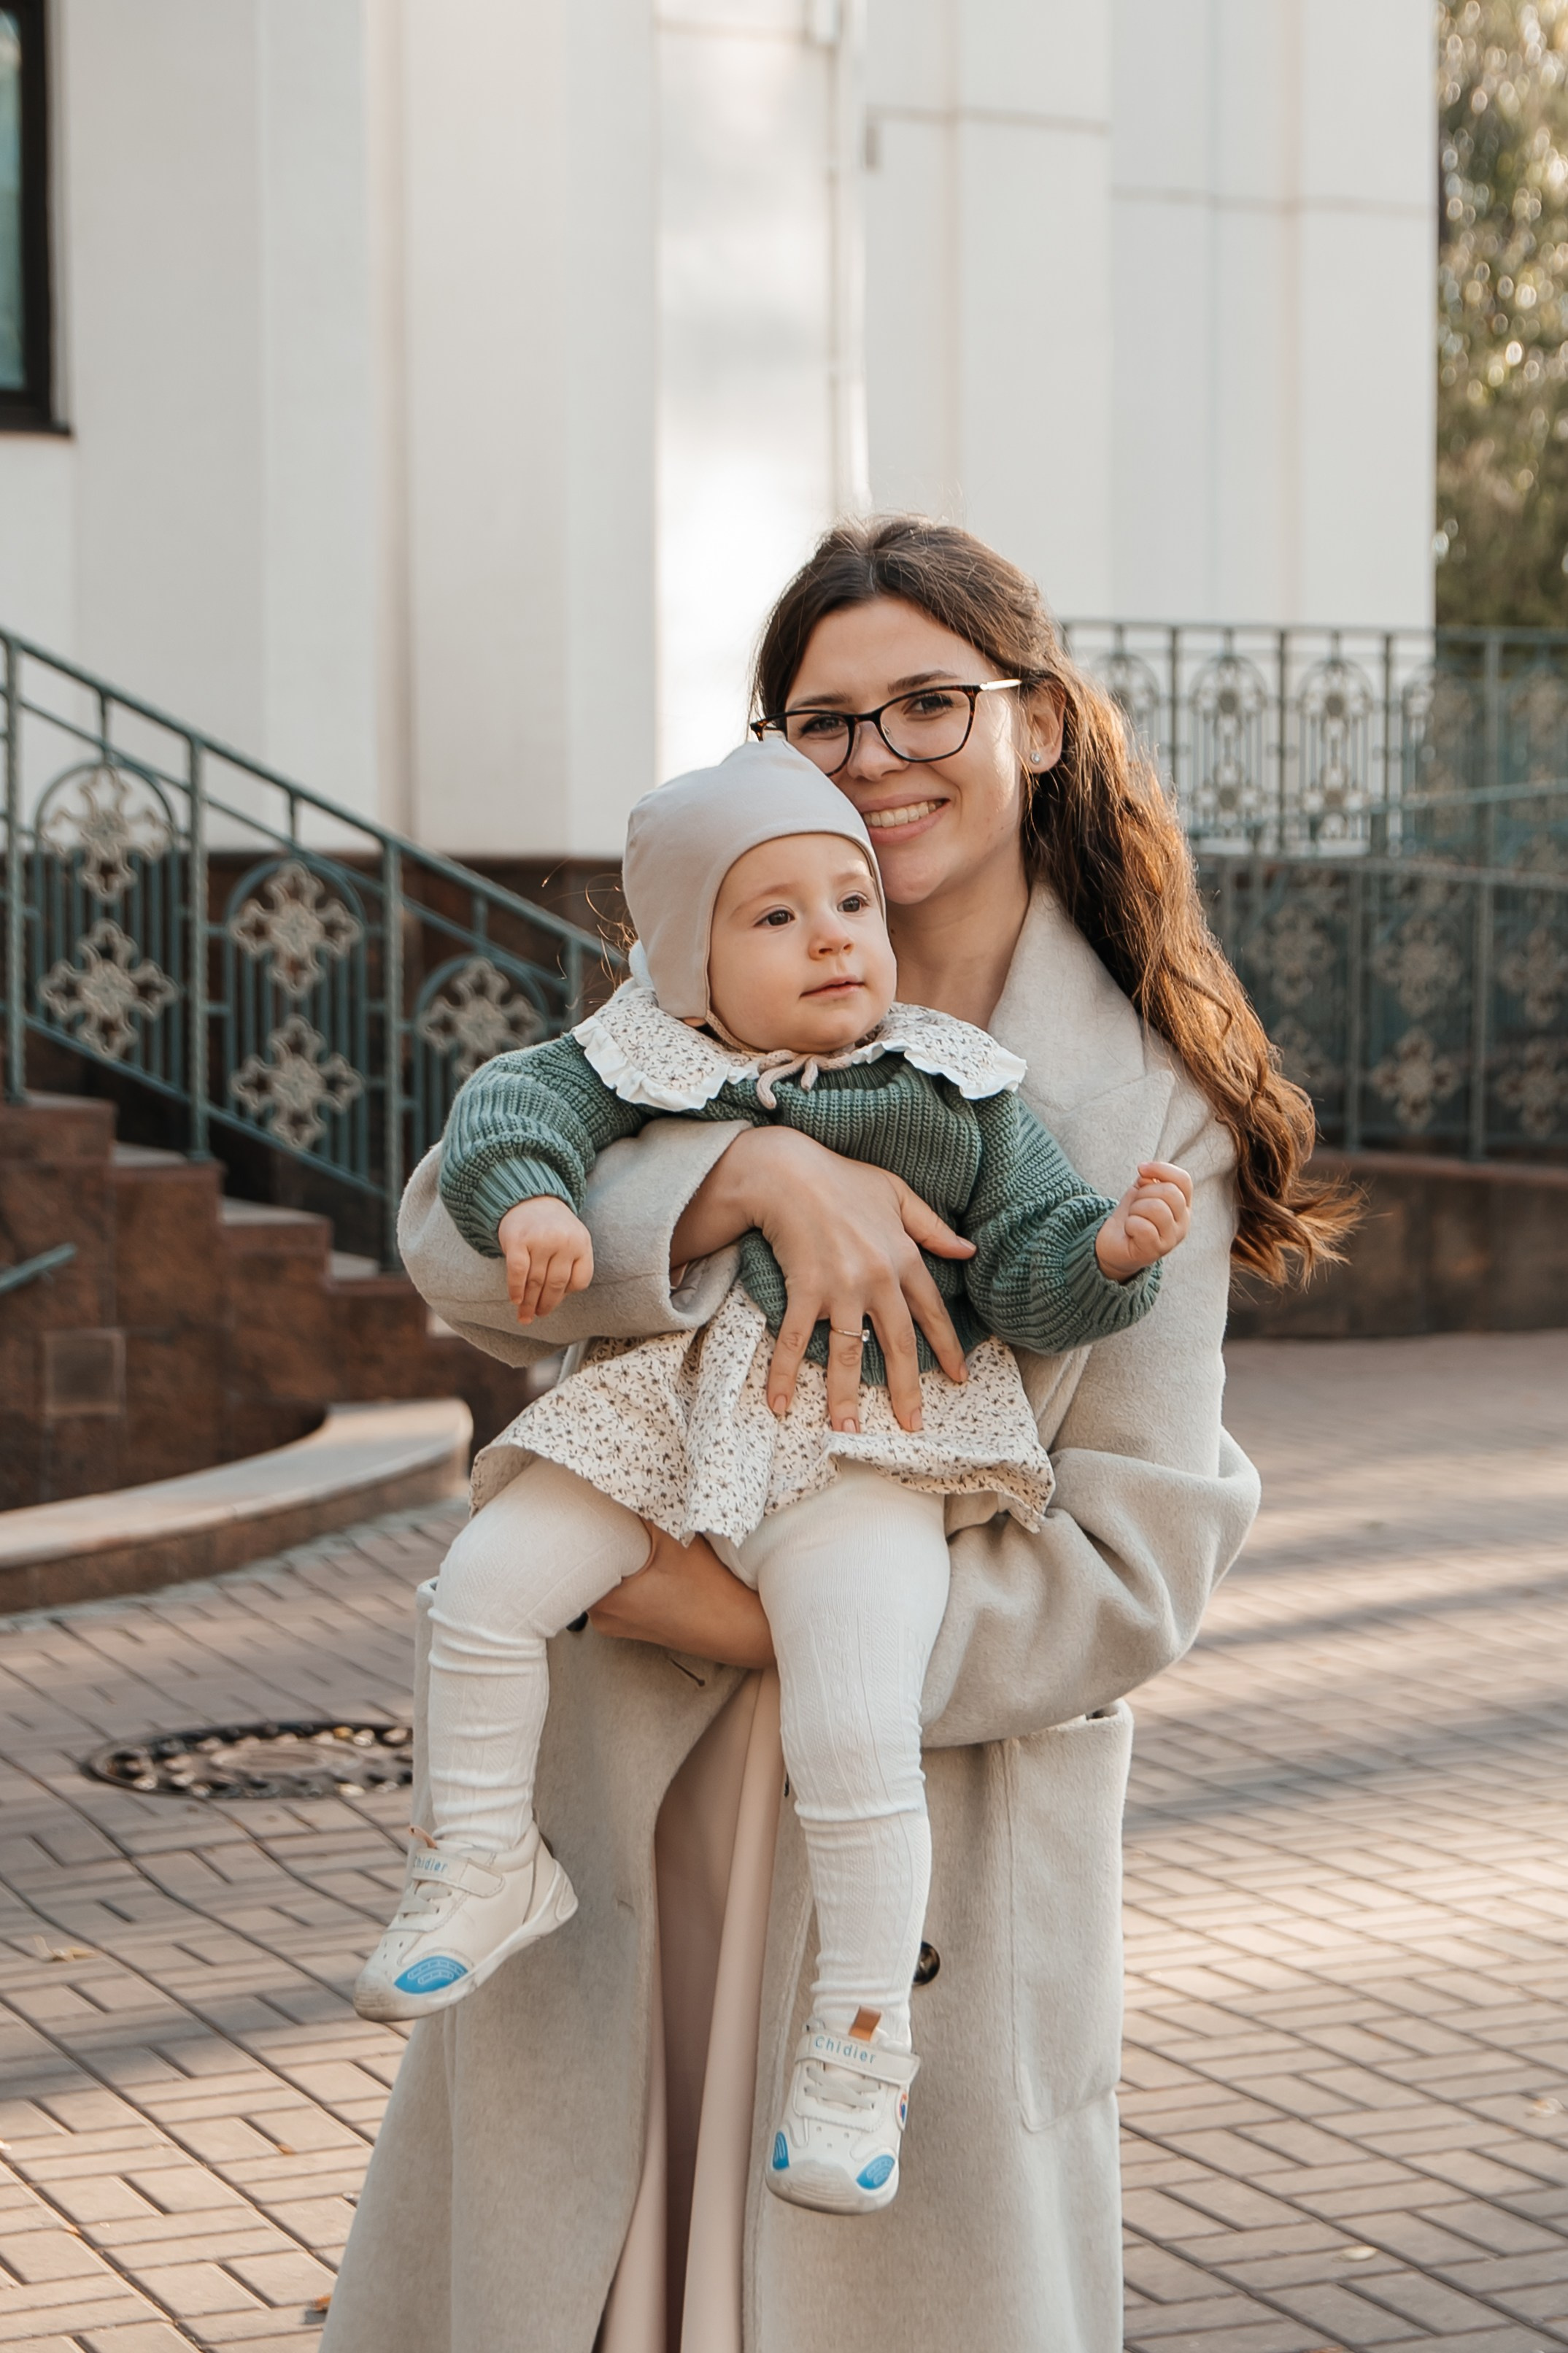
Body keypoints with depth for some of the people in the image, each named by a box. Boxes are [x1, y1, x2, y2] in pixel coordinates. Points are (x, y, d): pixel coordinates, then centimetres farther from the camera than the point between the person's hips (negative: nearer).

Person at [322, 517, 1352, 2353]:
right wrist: (755, 1171, -27)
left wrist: (774, 1614, -18)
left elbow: (1135, 1565, -9)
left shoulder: (1151, 1115, -2)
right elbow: (461, 1240, -11)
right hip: (621, 1826, 3)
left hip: (940, 1847, -2)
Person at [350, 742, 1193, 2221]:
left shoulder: (955, 1095, 8)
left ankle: (859, 2045, -2)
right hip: (660, 1425, 3)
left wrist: (1112, 1250, -16)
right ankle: (486, 1869, 10)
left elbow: (1027, 1268, 5)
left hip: (865, 1454, -2)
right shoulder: (648, 1069, 7)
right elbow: (520, 1099, -6)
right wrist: (528, 1194, -28)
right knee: (487, 1582, -12)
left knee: (854, 1736, -20)